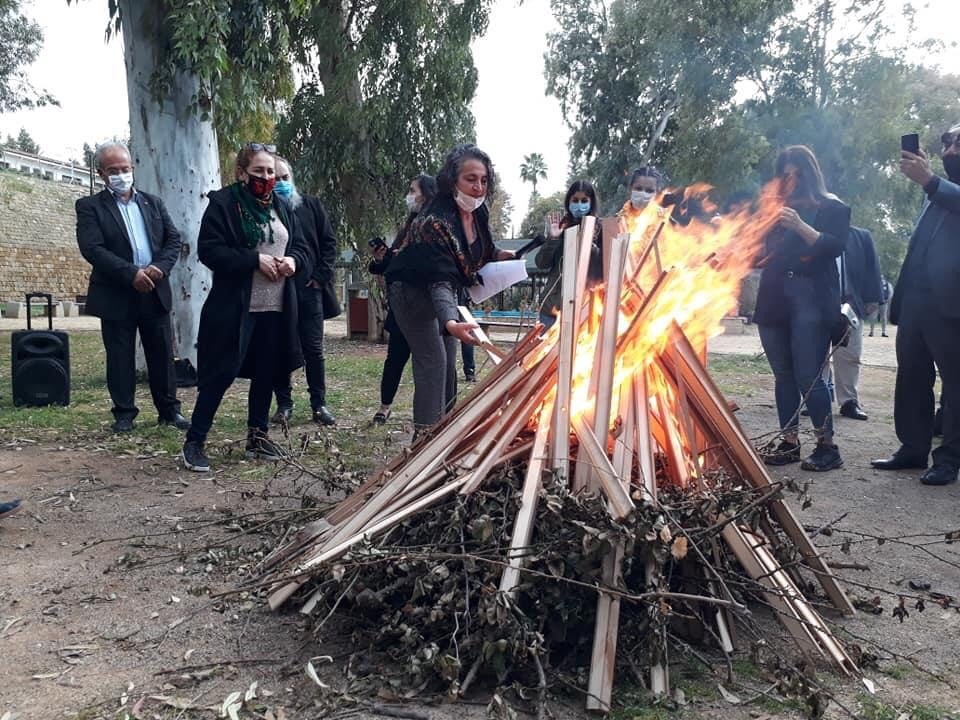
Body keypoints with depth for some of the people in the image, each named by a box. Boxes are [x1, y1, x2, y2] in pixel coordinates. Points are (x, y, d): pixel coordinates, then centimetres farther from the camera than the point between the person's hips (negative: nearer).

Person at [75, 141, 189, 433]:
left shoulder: (153, 202, 13)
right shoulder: (90, 206, 0)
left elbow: (174, 239, 7)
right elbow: (92, 249, -12)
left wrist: (159, 267, -12)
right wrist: (131, 273, -20)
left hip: (155, 291, 3)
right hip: (116, 295, -3)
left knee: (162, 354, 7)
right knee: (120, 357, 4)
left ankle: (169, 410, 17)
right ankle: (124, 413, 15)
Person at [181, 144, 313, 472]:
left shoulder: (283, 207, 13)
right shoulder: (223, 202, -5)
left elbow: (303, 248, 15)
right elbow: (209, 250, -14)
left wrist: (293, 260, -8)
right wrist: (255, 260, -20)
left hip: (276, 308, 6)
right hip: (235, 307, -6)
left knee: (266, 373, 11)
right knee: (221, 373, -5)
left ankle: (257, 436, 24)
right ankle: (194, 442, 5)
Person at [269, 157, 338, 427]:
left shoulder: (311, 205, 8)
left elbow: (329, 241, 7)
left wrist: (321, 275, -1)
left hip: (309, 287, 1)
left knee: (313, 349, 4)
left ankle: (319, 405, 12)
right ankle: (284, 405, 15)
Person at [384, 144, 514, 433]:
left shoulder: (479, 211, -10)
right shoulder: (435, 221, -34)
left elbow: (480, 251, 11)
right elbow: (439, 281, -41)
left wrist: (500, 255, -10)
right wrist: (450, 322, -57)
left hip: (443, 291, 8)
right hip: (413, 291, -8)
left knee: (448, 362, 10)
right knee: (433, 360, -16)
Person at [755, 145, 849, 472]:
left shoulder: (831, 207, 5)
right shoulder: (777, 209, 19)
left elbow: (835, 247, -9)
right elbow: (762, 251, 19)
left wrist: (800, 226, -20)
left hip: (810, 301, -5)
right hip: (774, 300, 5)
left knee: (808, 376, -11)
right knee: (783, 375, 5)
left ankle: (827, 446, -2)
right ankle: (789, 443, 10)